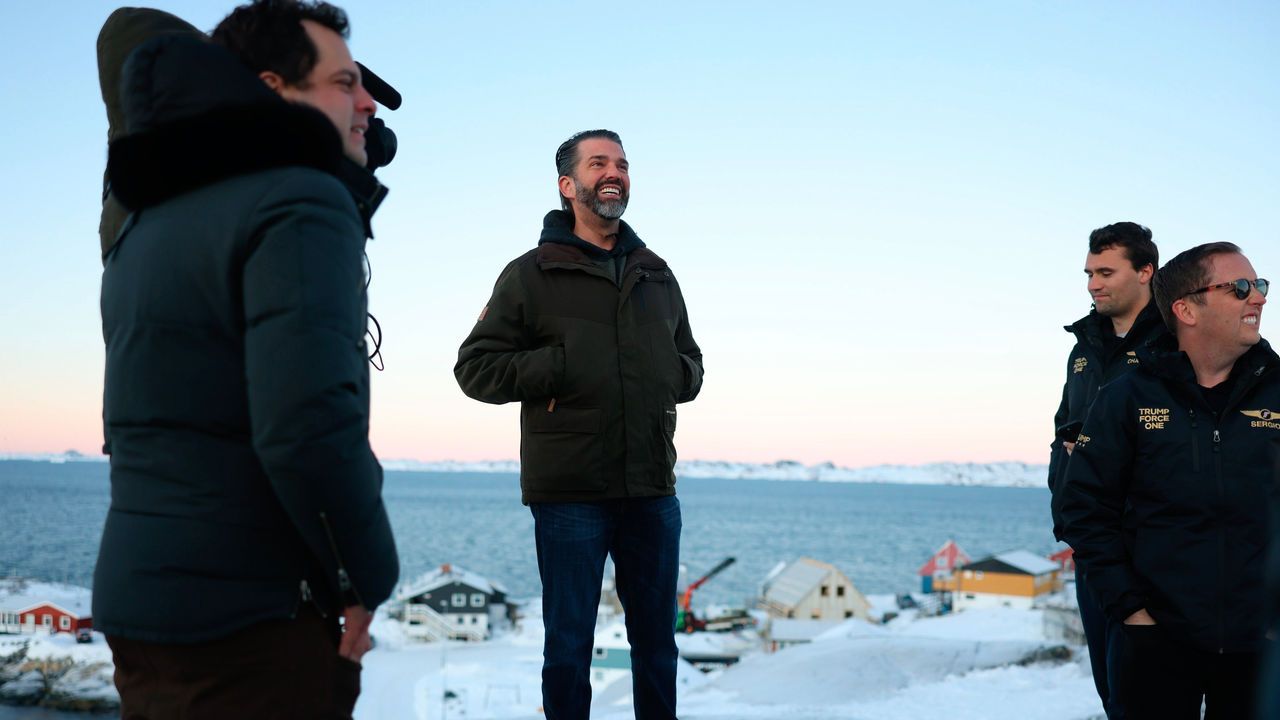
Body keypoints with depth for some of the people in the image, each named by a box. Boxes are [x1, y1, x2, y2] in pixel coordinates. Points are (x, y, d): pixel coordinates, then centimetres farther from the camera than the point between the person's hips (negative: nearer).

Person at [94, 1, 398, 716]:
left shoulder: (147, 224, 14)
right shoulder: (301, 205, -15)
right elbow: (309, 426, -26)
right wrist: (370, 577, -13)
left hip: (138, 607, 9)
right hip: (255, 627, -9)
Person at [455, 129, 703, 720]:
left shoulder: (656, 275, 15)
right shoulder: (531, 274, 2)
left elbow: (690, 361, 26)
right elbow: (475, 367, -1)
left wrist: (677, 375, 2)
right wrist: (559, 367, -13)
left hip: (653, 492, 4)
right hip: (569, 493, -4)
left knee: (656, 639, 12)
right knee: (569, 643, 3)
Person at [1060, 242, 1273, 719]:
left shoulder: (1272, 391, 2)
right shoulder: (1128, 398, -1)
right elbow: (1086, 506, -1)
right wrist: (1128, 605, -6)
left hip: (1259, 641, 2)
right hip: (1161, 636, -1)